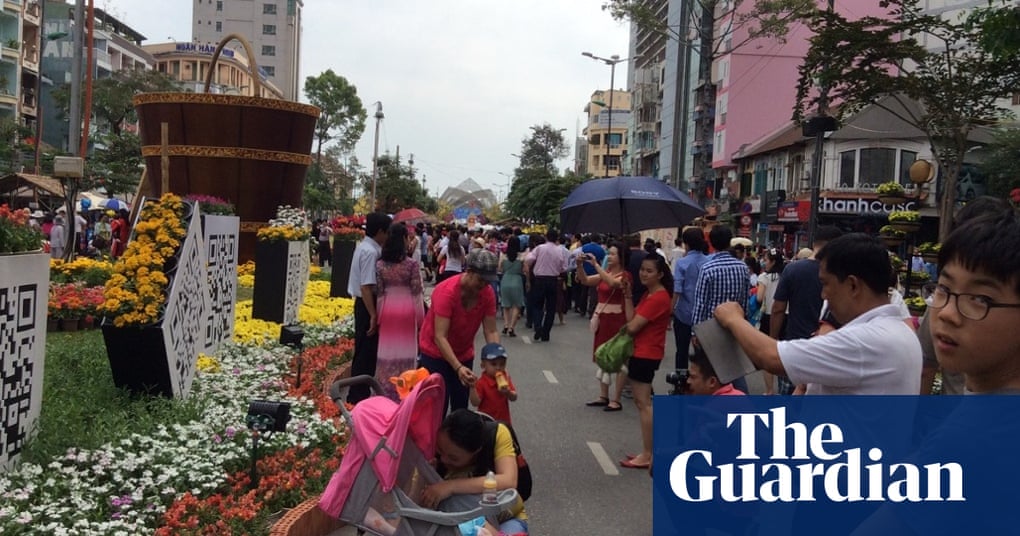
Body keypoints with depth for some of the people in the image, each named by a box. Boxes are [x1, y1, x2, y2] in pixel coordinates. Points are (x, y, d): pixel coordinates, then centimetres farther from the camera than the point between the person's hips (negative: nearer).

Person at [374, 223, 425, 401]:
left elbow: (378, 292, -1)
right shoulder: (412, 264, -12)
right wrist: (420, 318, -1)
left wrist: (378, 314, 7)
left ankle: (385, 392, 20)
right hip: (407, 309, -2)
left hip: (388, 308, 2)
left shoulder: (380, 264, -4)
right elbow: (416, 293, -9)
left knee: (388, 350, 12)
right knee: (405, 351, 8)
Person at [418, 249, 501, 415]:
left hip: (464, 354, 5)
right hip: (435, 353, -5)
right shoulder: (447, 291, -28)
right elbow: (440, 336, -32)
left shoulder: (488, 293, -14)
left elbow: (491, 331, -10)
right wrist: (458, 368, -43)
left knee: (461, 407, 5)